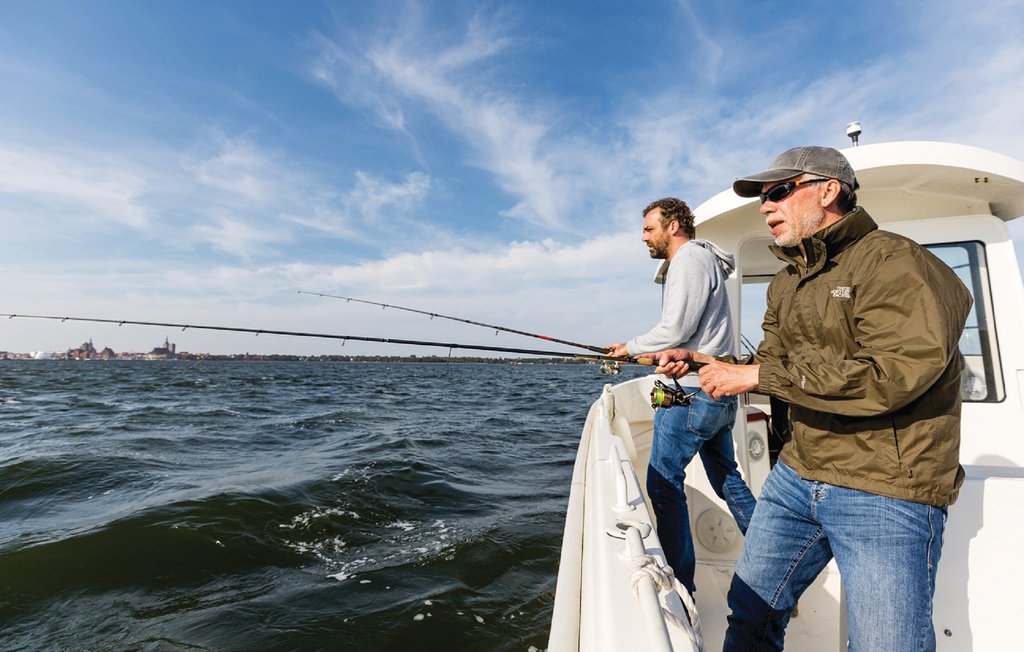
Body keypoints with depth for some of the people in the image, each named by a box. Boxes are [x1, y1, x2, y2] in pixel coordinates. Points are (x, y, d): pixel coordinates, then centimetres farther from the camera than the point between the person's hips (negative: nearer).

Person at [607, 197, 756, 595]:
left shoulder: (690, 258, -10)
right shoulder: (703, 261, 22)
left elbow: (676, 329, -19)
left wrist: (631, 347, -4)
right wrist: (636, 350, 15)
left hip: (695, 389, -11)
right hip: (718, 392, 11)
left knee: (663, 481, -6)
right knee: (727, 478, 18)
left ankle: (680, 584, 2)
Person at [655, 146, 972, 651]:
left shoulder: (892, 261, -14)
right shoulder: (786, 282, 13)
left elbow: (898, 374, -26)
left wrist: (760, 376, -23)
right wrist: (703, 363, 1)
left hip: (885, 493, -7)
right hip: (797, 476, 8)